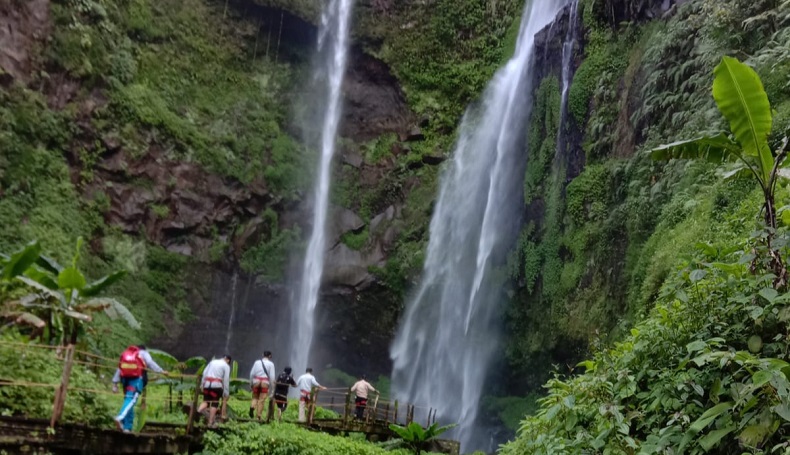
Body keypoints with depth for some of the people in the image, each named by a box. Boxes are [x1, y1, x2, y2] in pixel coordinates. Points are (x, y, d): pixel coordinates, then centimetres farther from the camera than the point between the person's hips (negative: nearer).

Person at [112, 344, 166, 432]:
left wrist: (115, 384, 18)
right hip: (137, 379, -5)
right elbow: (151, 364, -1)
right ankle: (120, 418, -38)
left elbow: (119, 369, 21)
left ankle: (127, 427, 8)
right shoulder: (143, 353, 17)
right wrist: (162, 371, 1)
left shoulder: (125, 354, 29)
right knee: (131, 400, -14)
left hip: (125, 379, 5)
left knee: (128, 400, 12)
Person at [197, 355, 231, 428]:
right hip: (217, 385, -4)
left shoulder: (212, 361, 19)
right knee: (214, 403, 3)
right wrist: (226, 393, 3)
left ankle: (200, 410, -19)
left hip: (207, 384, 4)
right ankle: (211, 422, 1)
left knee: (206, 401, 12)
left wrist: (202, 384, 12)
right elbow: (226, 380, -1)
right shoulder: (226, 366, 5)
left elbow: (204, 373, 12)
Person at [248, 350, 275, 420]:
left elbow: (252, 373, 3)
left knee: (255, 397, 15)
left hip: (256, 381, 2)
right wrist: (271, 387, 4)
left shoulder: (257, 362, 8)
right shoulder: (271, 364, 2)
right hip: (265, 383, -2)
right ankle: (258, 416, 1)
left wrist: (251, 383, 11)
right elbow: (272, 376, -2)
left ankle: (252, 407, -15)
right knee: (261, 400, 2)